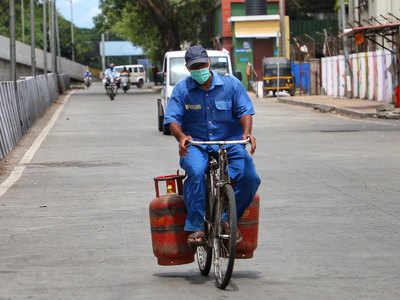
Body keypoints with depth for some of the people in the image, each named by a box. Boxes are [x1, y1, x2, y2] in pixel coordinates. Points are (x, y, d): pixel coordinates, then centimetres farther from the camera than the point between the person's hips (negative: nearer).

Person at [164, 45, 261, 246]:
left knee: (249, 177, -24)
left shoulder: (231, 84, 6)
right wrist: (181, 136, -23)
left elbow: (245, 111, 2)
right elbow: (172, 119, -1)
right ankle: (196, 227, -31)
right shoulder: (182, 89, 6)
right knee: (196, 171, -36)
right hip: (195, 145, -1)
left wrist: (247, 132, -19)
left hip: (230, 144, 1)